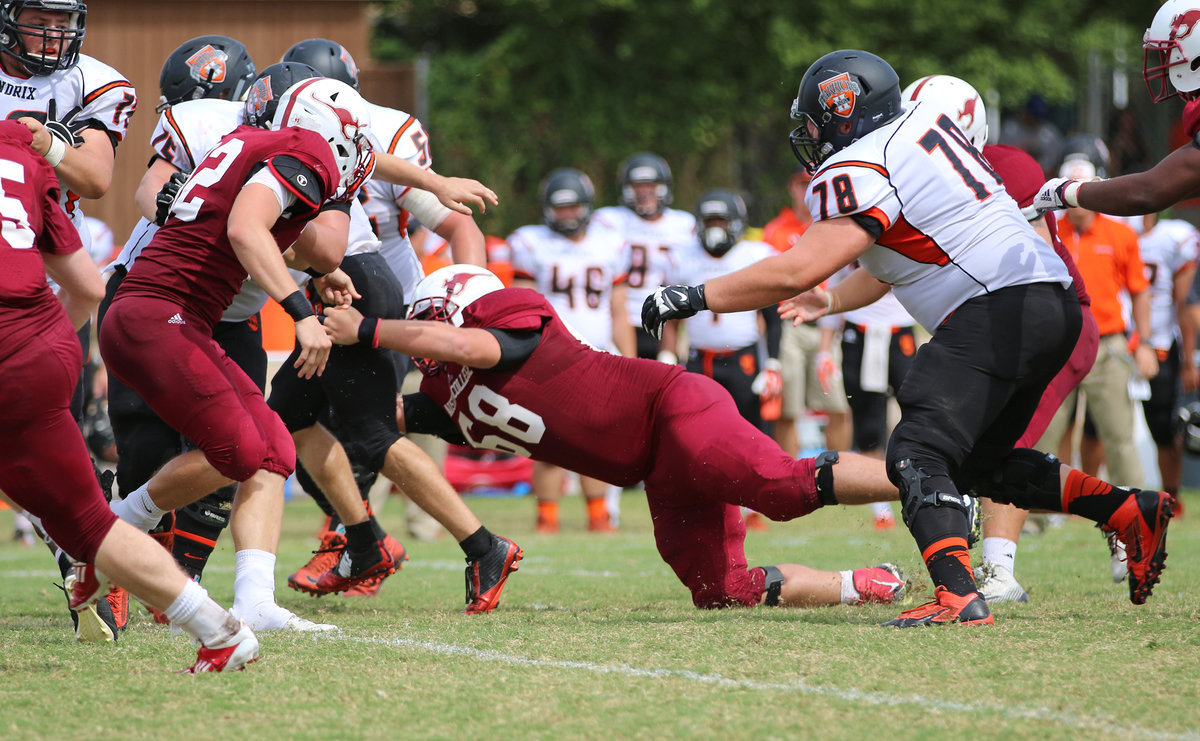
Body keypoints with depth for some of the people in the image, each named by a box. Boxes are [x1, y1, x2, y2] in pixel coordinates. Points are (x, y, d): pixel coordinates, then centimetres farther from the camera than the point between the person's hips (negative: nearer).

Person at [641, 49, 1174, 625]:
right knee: (978, 460, 22)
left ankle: (956, 593, -33)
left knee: (919, 455, -15)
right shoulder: (922, 125, 18)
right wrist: (830, 301, 37)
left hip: (1000, 312, -10)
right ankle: (1130, 512, 20)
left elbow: (794, 274, -17)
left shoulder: (857, 173, -10)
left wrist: (695, 297, -9)